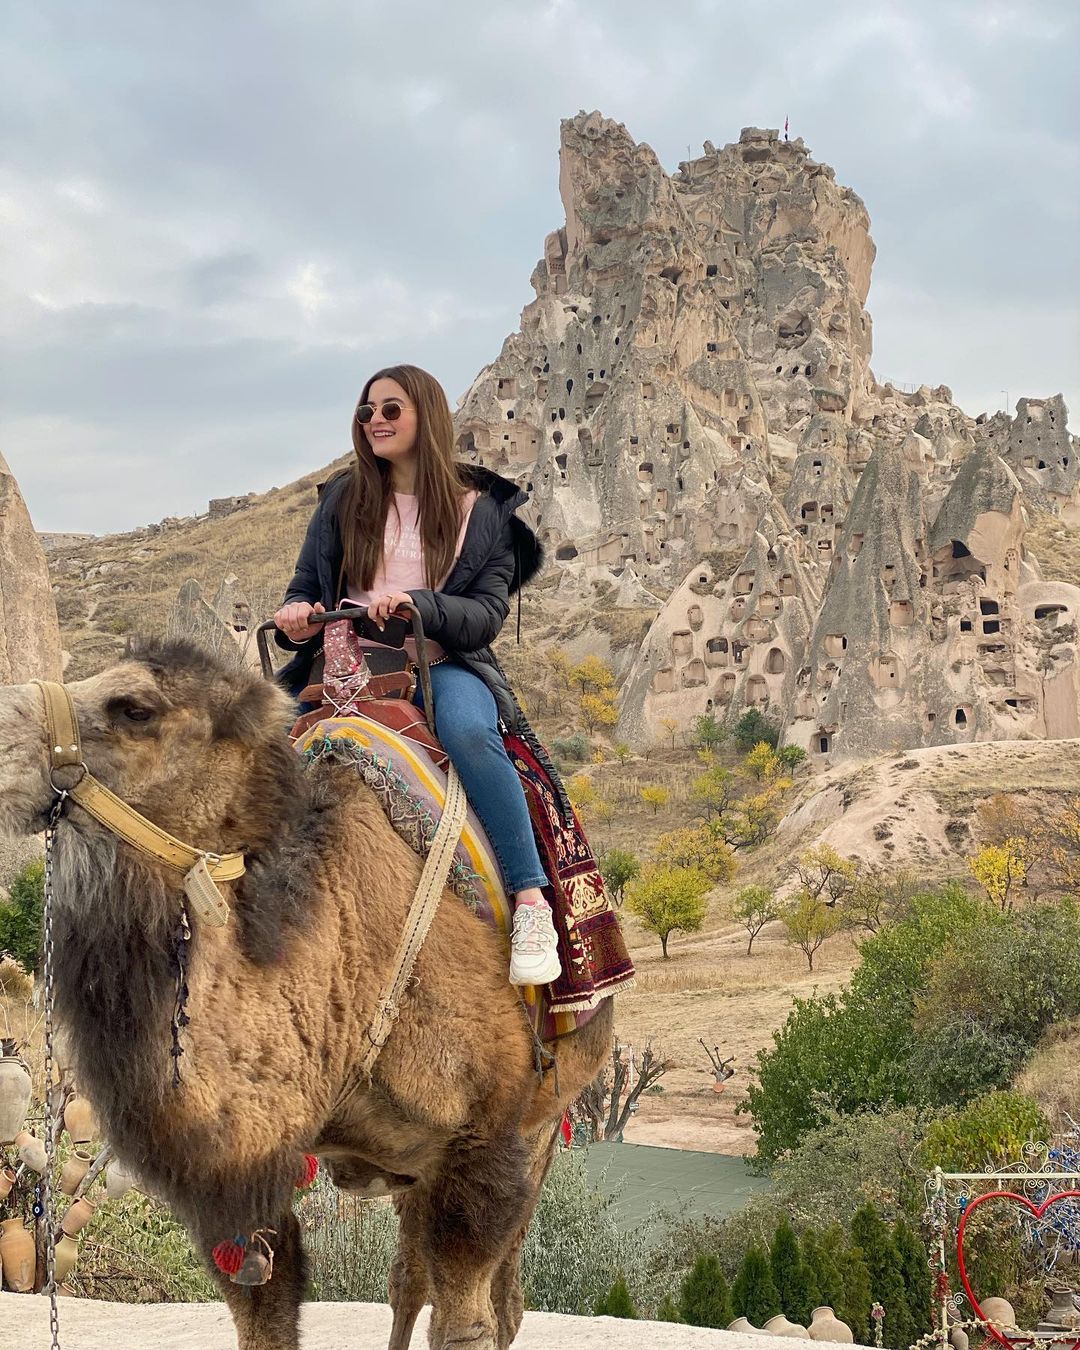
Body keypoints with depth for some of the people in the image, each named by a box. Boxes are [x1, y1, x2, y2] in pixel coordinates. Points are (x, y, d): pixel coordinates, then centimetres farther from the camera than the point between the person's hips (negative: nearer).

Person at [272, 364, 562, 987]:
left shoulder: (479, 509, 7)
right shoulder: (343, 498, 15)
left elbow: (488, 614, -1)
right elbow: (305, 587, 18)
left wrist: (418, 603, -20)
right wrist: (297, 618, -8)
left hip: (443, 666, -3)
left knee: (469, 731, -38)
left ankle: (531, 900, -34)